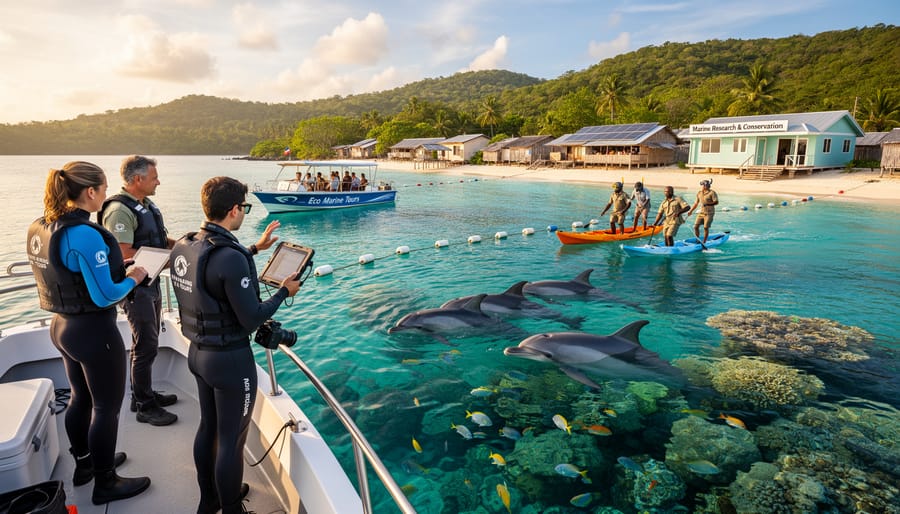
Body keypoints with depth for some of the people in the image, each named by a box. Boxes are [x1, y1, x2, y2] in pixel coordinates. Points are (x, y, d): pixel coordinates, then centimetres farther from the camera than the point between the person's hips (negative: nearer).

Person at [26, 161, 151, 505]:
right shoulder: (86, 235, -26)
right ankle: (105, 484, 23)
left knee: (80, 397, 25)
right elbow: (104, 296, -24)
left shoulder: (40, 228, 2)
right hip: (94, 331, -9)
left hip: (61, 325, 9)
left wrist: (116, 267, 9)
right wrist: (133, 278, -7)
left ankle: (84, 463, 43)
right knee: (106, 407, 7)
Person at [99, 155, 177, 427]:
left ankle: (144, 394, 34)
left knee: (148, 342, 19)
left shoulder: (147, 205, 10)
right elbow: (125, 254, -25)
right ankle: (145, 407, 10)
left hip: (152, 284, 9)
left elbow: (159, 239, 18)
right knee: (146, 346, -3)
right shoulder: (119, 210, -19)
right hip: (135, 288, -9)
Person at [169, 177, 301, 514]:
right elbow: (252, 320, -23)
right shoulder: (231, 258, -27)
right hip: (230, 359, -9)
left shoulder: (182, 247, -1)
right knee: (231, 439, 8)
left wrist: (254, 249, 25)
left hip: (198, 352, 9)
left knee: (208, 427, 24)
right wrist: (284, 292, -8)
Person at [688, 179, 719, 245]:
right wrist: (691, 211, 18)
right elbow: (696, 203, 19)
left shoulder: (712, 193, -10)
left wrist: (708, 204, -31)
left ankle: (704, 243, 7)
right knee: (696, 226, -2)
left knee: (706, 228, -5)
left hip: (709, 213, -6)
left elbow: (716, 202, -18)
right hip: (701, 212, 6)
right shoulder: (699, 193, 9)